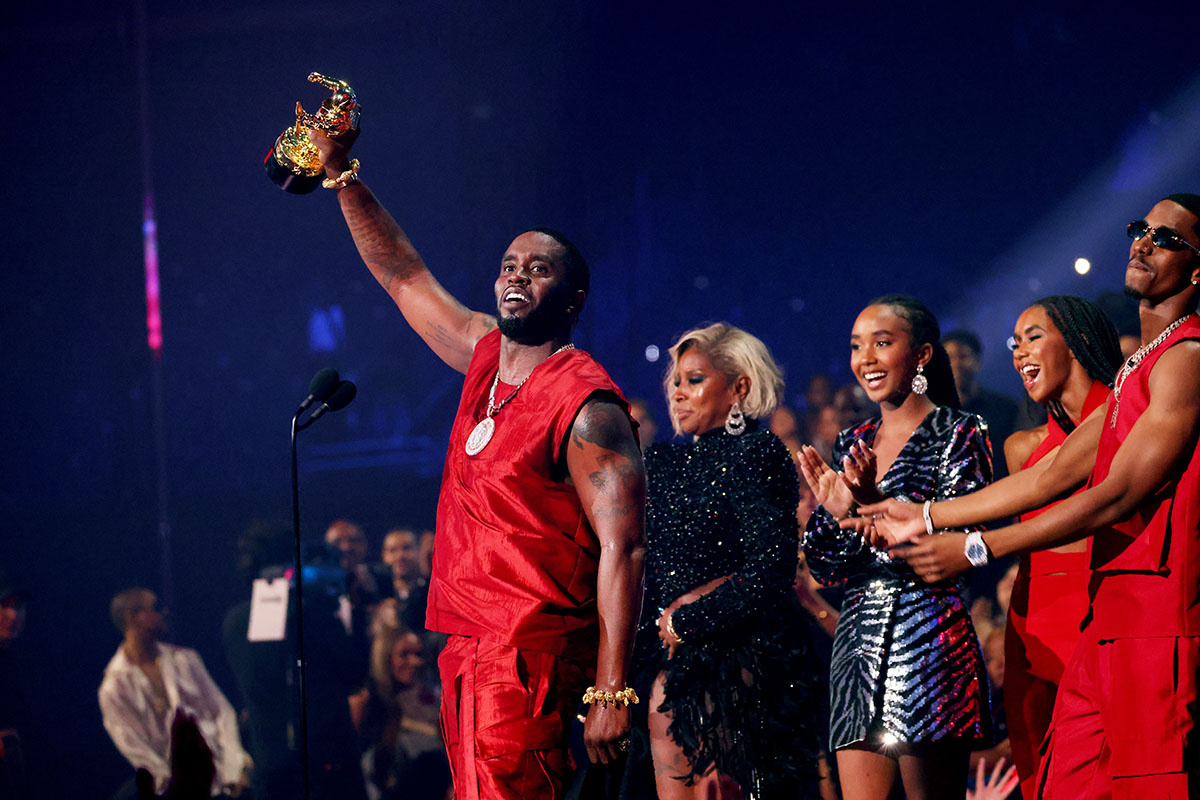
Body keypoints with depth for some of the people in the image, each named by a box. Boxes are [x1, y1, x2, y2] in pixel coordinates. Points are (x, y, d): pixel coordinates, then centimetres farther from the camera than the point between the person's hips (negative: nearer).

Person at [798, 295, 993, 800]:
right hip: (859, 647, 6)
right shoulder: (853, 445, 16)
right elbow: (827, 570, 14)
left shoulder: (957, 434, -1)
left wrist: (879, 504, -22)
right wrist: (834, 513, -6)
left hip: (930, 642, -6)